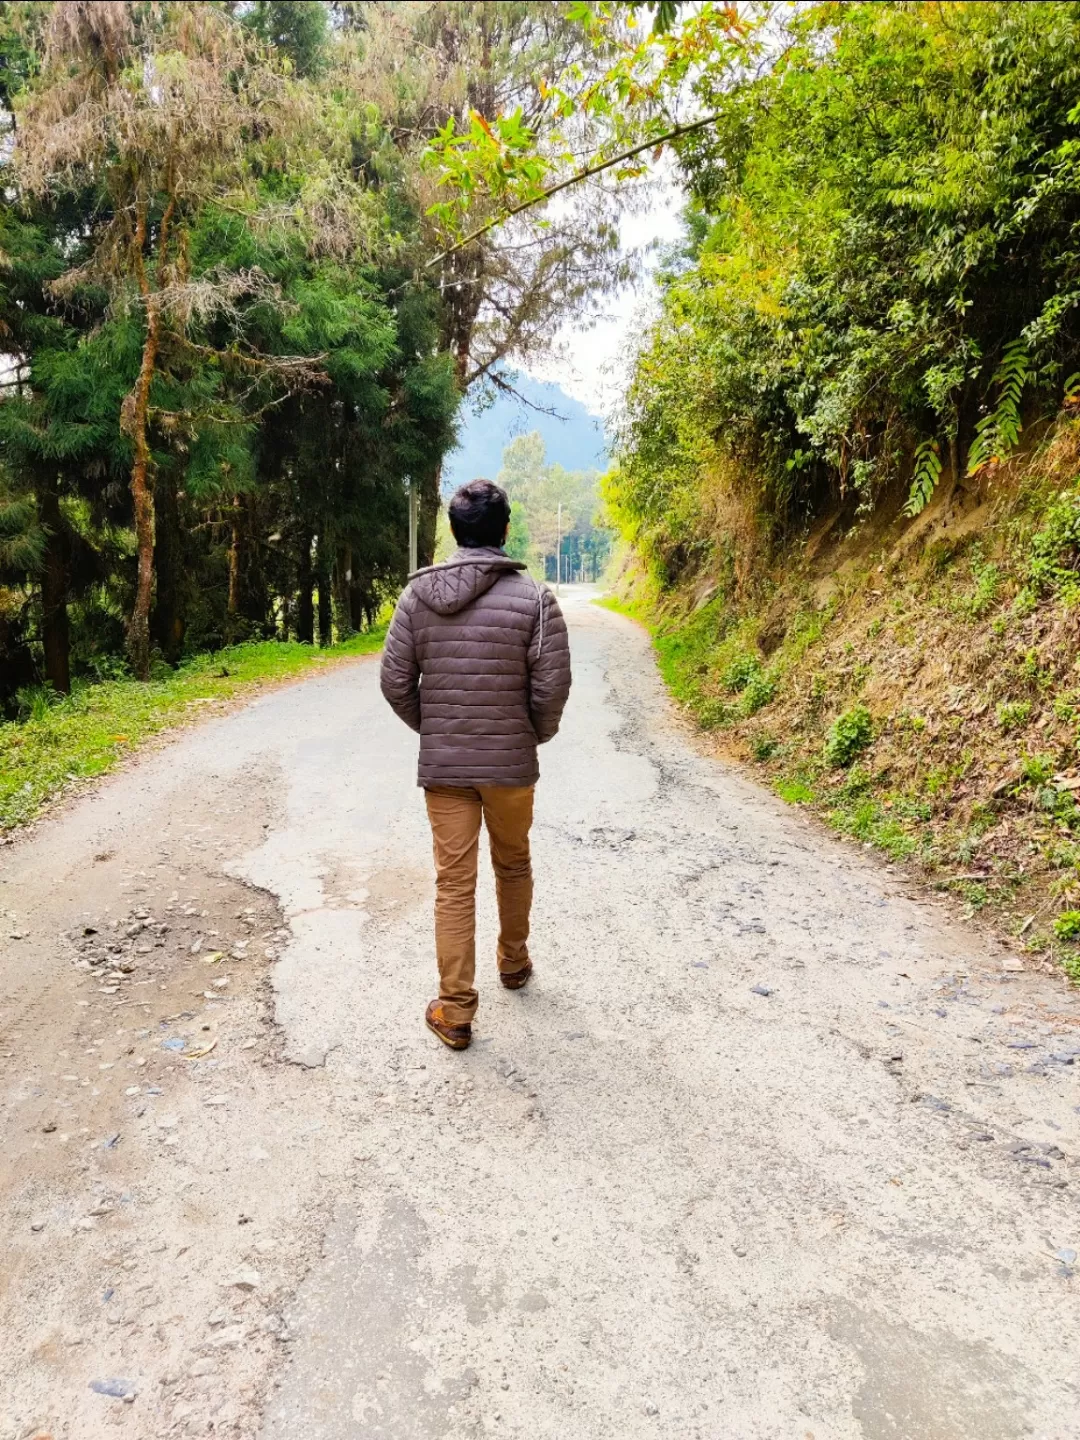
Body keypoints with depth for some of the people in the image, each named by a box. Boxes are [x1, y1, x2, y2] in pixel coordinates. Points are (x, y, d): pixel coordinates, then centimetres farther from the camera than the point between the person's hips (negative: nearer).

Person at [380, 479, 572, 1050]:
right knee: (513, 866, 21)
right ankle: (513, 961, 42)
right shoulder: (533, 596, -11)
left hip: (441, 765, 1)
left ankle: (455, 1011, 11)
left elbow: (395, 681, -2)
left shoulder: (418, 593, -4)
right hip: (512, 764, -1)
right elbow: (552, 685, -12)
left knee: (453, 883, 6)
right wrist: (537, 735, 8)